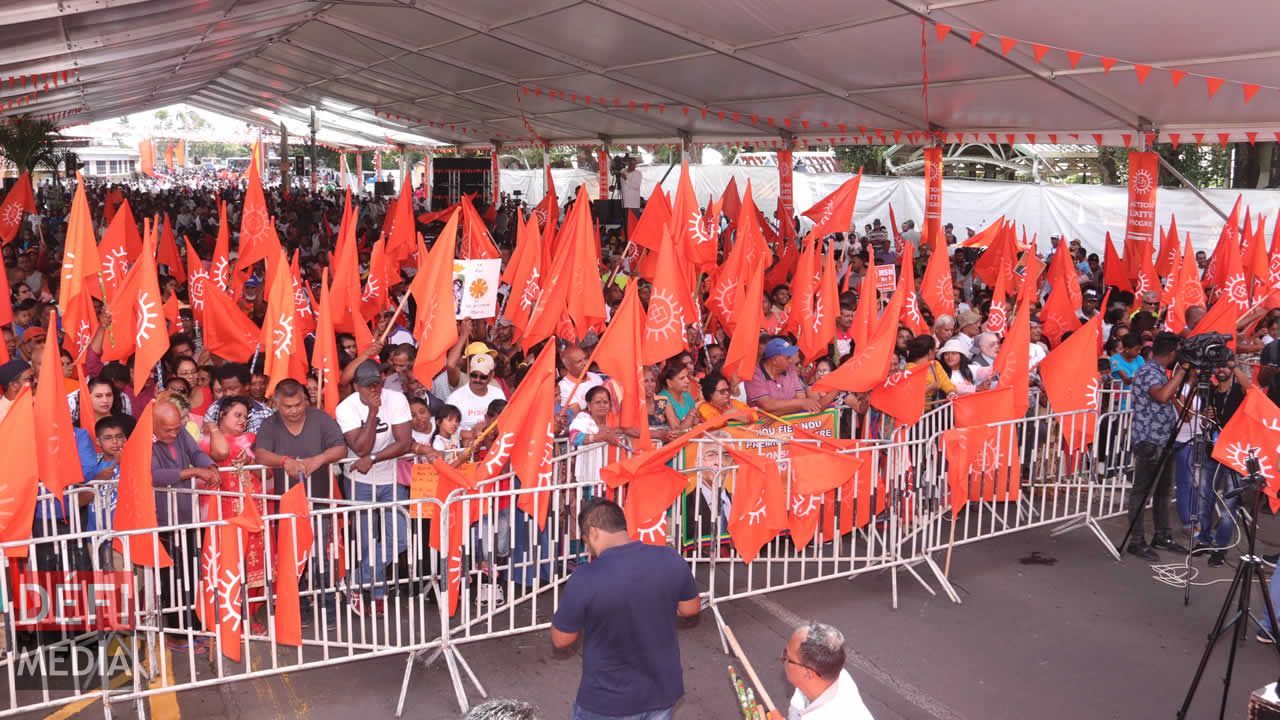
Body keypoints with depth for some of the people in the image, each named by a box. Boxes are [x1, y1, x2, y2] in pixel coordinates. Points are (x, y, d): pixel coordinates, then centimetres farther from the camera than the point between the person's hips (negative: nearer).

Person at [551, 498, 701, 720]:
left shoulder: (584, 579, -25)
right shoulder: (671, 559, -13)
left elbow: (561, 640, -11)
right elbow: (690, 609, 4)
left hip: (608, 701, -4)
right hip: (662, 690, 4)